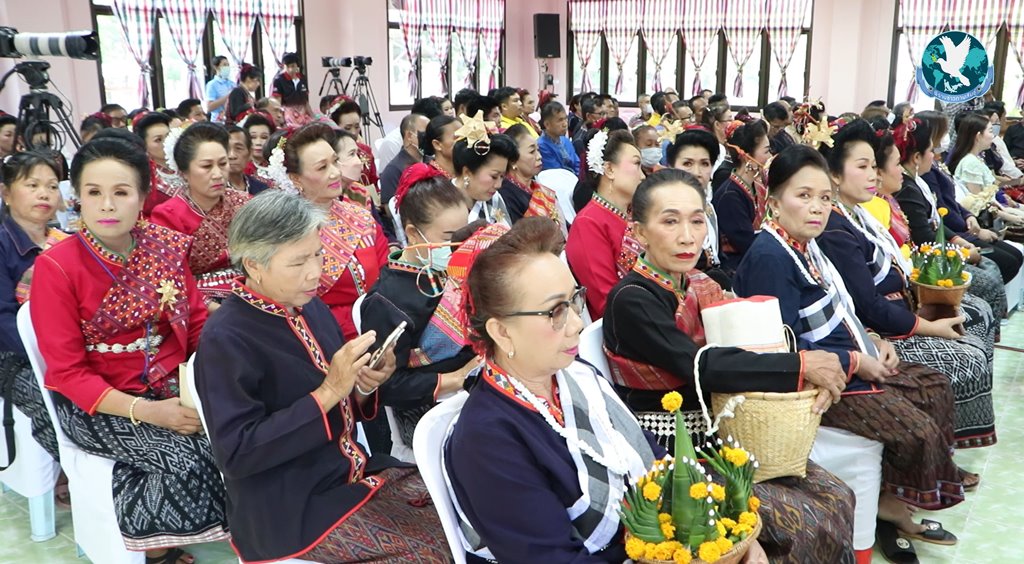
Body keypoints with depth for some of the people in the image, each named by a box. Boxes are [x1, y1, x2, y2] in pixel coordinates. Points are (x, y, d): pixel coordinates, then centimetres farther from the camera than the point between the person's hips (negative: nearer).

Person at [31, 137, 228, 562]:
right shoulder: (55, 268, -14)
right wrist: (145, 411, -25)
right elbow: (67, 372, -13)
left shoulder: (167, 246, -1)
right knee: (183, 455, -26)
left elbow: (199, 324, 4)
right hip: (94, 402, -4)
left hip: (173, 384, 4)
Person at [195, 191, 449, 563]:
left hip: (352, 472, 7)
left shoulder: (310, 306, 4)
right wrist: (328, 392, -26)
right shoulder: (225, 339, -17)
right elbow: (237, 454, -22)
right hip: (291, 510, -7)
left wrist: (364, 386, -9)